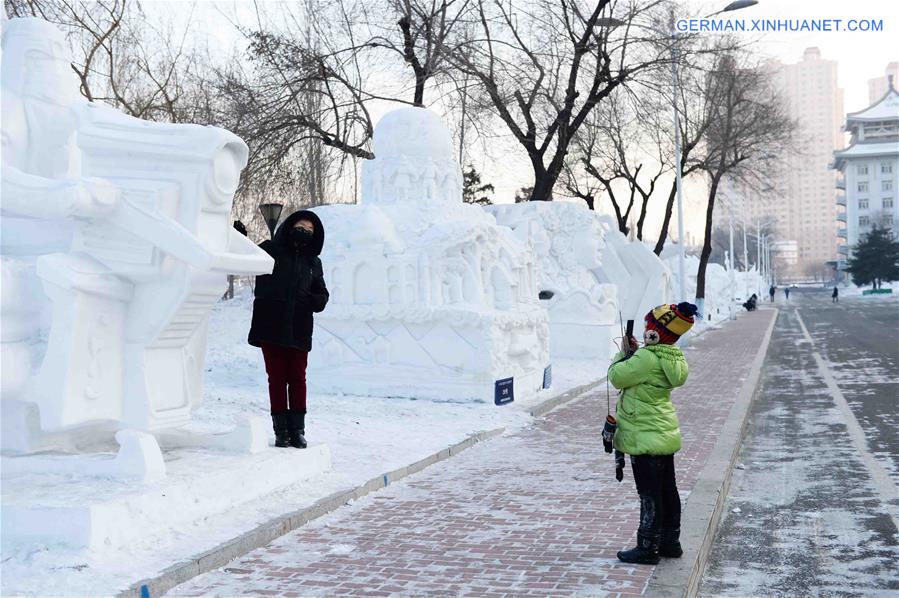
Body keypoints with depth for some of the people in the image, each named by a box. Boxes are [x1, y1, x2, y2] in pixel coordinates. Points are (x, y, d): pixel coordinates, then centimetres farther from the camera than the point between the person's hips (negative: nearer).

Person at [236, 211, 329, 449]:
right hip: (271, 328, -2)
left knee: (297, 379, 3)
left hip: (299, 330, 2)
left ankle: (297, 430, 11)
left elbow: (322, 294, 19)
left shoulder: (313, 262, 15)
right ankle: (281, 430, 8)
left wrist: (313, 301, -3)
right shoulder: (269, 250, 6)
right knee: (277, 378, 2)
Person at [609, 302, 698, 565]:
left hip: (645, 438, -9)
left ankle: (648, 547, 7)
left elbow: (617, 377, -13)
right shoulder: (673, 359, 6)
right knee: (667, 489, 16)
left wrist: (625, 353, 1)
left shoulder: (646, 358, -22)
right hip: (666, 434, 9)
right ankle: (670, 542, 27)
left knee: (650, 494, -1)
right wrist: (635, 352, 7)